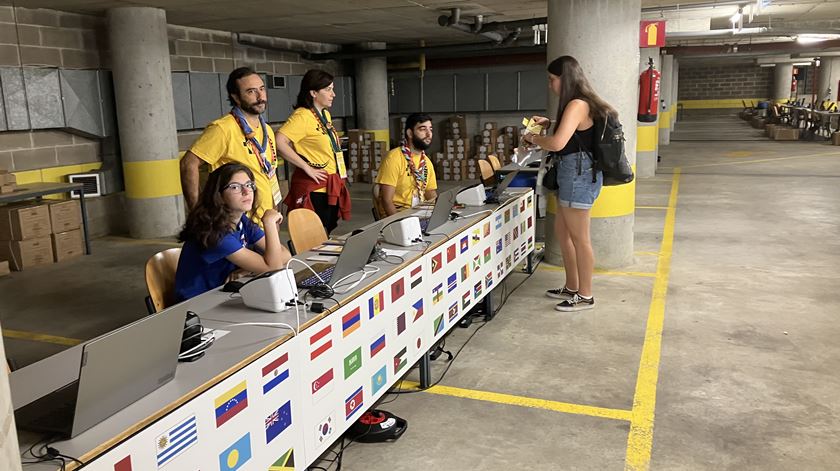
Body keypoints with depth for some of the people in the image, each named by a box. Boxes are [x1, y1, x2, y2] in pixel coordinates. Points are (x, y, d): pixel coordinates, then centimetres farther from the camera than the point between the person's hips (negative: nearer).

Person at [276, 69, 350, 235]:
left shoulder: (325, 115, 14)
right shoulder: (302, 116, -14)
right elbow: (279, 142, -27)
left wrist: (339, 176, 14)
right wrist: (307, 168, -22)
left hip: (331, 187, 9)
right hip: (314, 188, -9)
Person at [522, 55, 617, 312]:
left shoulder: (576, 105, -17)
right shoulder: (578, 104, 14)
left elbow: (557, 143, -27)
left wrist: (534, 138, -9)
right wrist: (548, 123, 21)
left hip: (579, 173, -11)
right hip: (572, 173, 11)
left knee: (579, 238, 0)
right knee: (561, 232, 18)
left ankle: (585, 296, 12)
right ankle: (572, 288, 29)